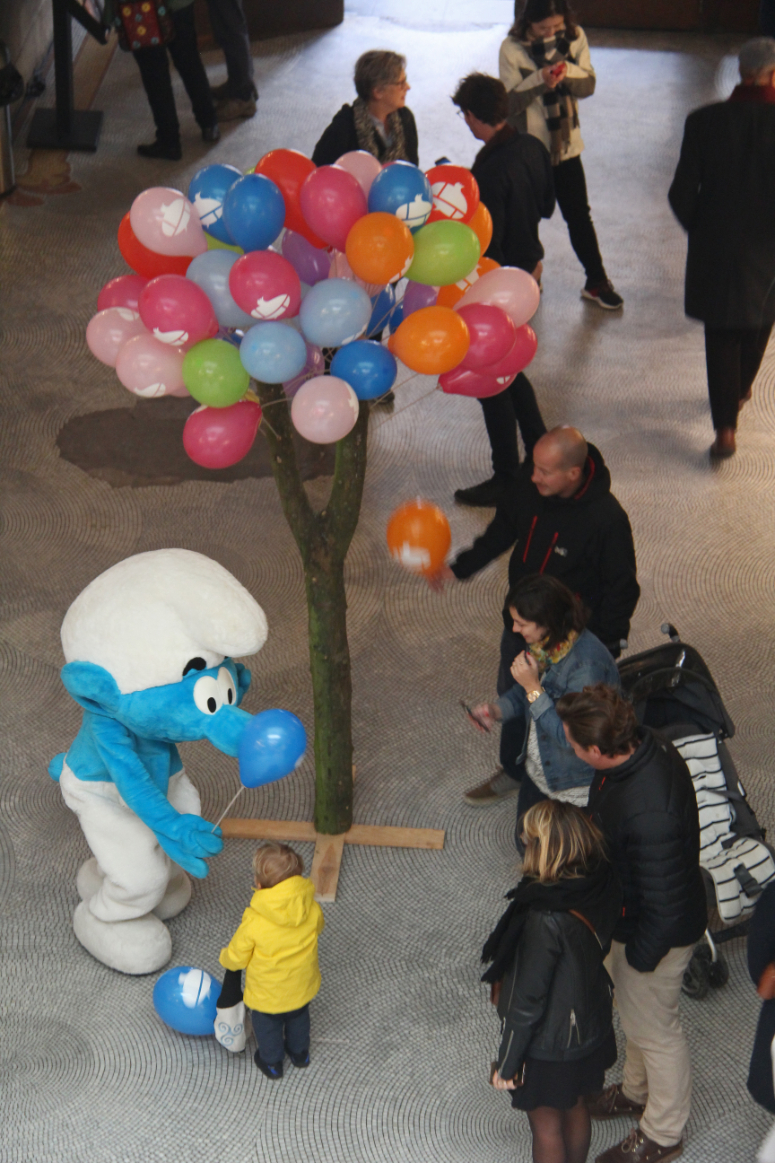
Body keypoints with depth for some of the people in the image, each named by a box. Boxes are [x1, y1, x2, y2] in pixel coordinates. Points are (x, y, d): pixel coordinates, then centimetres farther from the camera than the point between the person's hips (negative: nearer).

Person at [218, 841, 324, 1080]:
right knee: (298, 1018, 33)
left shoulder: (254, 923, -34)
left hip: (267, 993, -3)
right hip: (302, 986, 4)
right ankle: (299, 1053, 54)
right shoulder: (312, 910, -24)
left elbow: (237, 957, -19)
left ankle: (272, 1063, 45)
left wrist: (225, 958, 5)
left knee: (267, 1025, 27)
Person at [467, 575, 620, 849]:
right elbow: (524, 693, 8)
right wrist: (498, 709, -11)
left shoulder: (587, 665, -35)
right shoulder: (543, 642, -9)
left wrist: (533, 688, -33)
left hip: (575, 787, -8)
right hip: (538, 770, 8)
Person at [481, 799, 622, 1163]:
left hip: (549, 1043, -6)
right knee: (574, 1109, 29)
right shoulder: (599, 884, -17)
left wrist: (506, 1063, -12)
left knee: (546, 1123, 19)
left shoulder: (547, 920, -37)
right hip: (589, 1024, 7)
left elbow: (528, 1000, -26)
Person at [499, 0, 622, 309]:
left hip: (566, 145, 2)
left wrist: (568, 72, -22)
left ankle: (596, 282, 19)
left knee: (579, 215, 9)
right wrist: (539, 80, -29)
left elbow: (588, 85, -2)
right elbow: (511, 101, -14)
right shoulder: (512, 49, -13)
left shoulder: (574, 38, -4)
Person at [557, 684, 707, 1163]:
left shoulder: (648, 814, -43)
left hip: (657, 931, -8)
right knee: (637, 1014, 30)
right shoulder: (644, 745, -16)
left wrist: (639, 958, -16)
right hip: (630, 912, 8)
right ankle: (638, 1090, 57)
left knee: (654, 1029, 16)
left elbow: (664, 904, -31)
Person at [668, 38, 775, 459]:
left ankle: (725, 427, 4)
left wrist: (700, 230, 10)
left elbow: (682, 194, -8)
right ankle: (741, 389, 49)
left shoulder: (704, 121, -12)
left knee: (720, 333, 12)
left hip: (714, 248, 0)